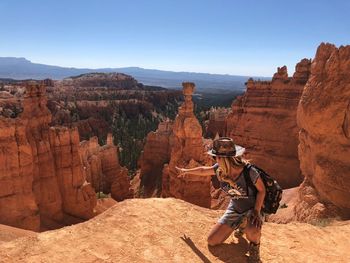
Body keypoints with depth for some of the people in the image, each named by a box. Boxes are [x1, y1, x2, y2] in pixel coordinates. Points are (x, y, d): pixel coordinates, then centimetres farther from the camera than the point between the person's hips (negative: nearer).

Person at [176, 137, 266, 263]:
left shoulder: (249, 171, -32)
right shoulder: (220, 169, -15)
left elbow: (261, 190, -15)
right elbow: (204, 170, 5)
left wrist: (257, 211, -24)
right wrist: (186, 171, 19)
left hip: (253, 209, -5)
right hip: (234, 209, 5)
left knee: (252, 233, -40)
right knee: (211, 241, 3)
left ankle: (254, 244, 0)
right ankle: (241, 225, 24)